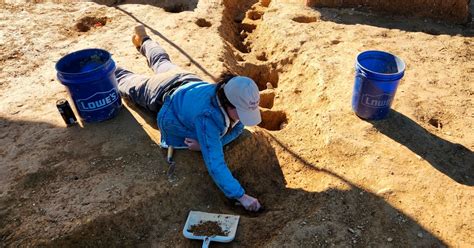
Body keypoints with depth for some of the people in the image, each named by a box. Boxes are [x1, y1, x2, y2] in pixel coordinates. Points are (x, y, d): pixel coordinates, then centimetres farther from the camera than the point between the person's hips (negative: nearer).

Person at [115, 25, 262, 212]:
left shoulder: (237, 100, -35)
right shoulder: (208, 117, -52)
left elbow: (237, 128, -17)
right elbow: (215, 163, -53)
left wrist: (207, 144, -33)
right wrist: (241, 196, -55)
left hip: (187, 81, 5)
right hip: (163, 97, -5)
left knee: (162, 62, 37)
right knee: (129, 83, 27)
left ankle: (143, 41, 65)